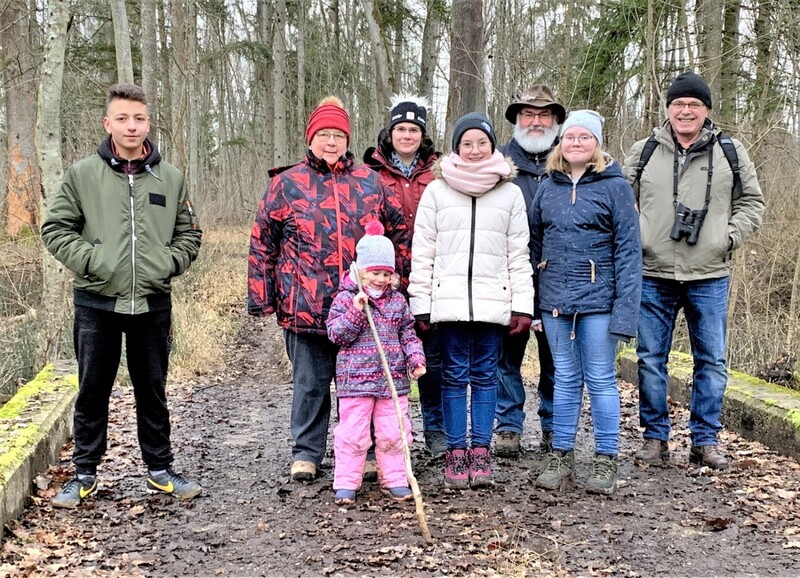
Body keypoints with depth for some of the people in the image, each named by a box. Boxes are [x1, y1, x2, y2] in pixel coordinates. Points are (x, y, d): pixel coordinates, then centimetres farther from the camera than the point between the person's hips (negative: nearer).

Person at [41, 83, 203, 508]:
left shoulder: (170, 178, 5)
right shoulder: (83, 174, 0)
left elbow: (189, 234, 13)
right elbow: (56, 229, 3)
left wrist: (169, 262, -3)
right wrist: (88, 260, -10)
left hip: (153, 303, 1)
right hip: (96, 302, -1)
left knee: (153, 391, 11)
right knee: (92, 392, 7)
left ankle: (159, 469, 24)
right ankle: (85, 474, 20)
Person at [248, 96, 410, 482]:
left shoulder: (370, 182, 9)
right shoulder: (287, 183, 4)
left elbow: (399, 233, 14)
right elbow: (262, 242, 4)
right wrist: (260, 297, 0)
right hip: (305, 306, -2)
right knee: (311, 381, 7)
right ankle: (306, 453, 21)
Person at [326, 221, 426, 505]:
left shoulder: (398, 301, 9)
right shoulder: (345, 298, -3)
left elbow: (408, 334, 12)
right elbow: (336, 334, -10)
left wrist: (416, 359, -2)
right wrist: (356, 310, -22)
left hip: (393, 380, 4)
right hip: (356, 379, -4)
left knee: (393, 433, 8)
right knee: (353, 434, 0)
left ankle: (395, 480, 21)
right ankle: (346, 483, 11)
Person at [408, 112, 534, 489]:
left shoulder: (510, 193, 9)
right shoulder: (437, 190, 6)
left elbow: (519, 254, 7)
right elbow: (422, 252, 4)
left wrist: (522, 305, 0)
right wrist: (420, 305, -2)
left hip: (493, 301, 1)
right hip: (449, 299, -1)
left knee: (485, 374, 5)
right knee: (454, 375, 3)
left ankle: (480, 450, 13)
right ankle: (455, 453, 10)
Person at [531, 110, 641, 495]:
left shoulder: (615, 187, -3)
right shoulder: (547, 188, 9)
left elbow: (629, 250, -7)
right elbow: (535, 244, 12)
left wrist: (625, 309, -14)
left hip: (598, 299, -4)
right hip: (554, 300, 4)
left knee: (600, 379, 3)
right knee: (565, 379, 11)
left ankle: (605, 462, 13)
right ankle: (561, 457, 19)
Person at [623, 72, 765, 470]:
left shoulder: (731, 153, 6)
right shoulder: (643, 153, 5)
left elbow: (751, 202, 12)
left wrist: (730, 237, -2)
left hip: (710, 277, 0)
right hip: (653, 276, 0)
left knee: (711, 361, 5)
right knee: (651, 359, 4)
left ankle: (705, 441, 17)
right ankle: (656, 438, 17)